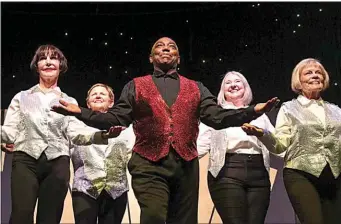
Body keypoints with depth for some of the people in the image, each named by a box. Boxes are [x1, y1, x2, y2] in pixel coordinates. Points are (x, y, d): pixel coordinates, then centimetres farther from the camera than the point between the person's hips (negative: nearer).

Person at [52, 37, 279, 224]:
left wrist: (253, 111, -9)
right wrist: (80, 112, -9)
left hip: (186, 164, 3)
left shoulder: (196, 88, 18)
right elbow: (115, 118, 5)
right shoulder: (136, 86, 14)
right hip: (149, 164, -2)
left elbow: (217, 117, 5)